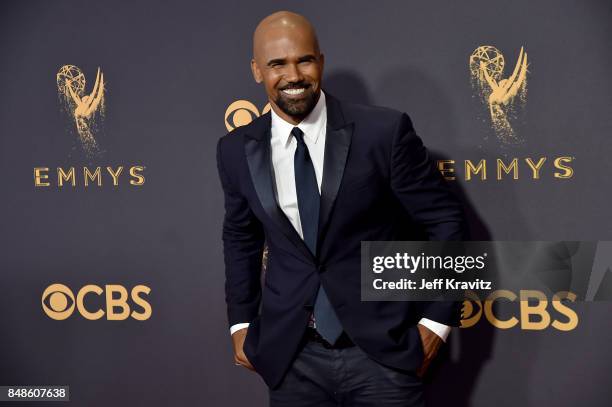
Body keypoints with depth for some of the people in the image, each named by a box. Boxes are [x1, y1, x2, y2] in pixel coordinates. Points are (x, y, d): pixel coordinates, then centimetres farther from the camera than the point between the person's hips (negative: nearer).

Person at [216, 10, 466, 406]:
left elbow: (445, 220, -3)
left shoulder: (384, 131, -11)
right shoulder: (237, 150, 0)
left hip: (382, 349, -2)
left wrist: (438, 318, -3)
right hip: (291, 357, 3)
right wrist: (241, 322, 13)